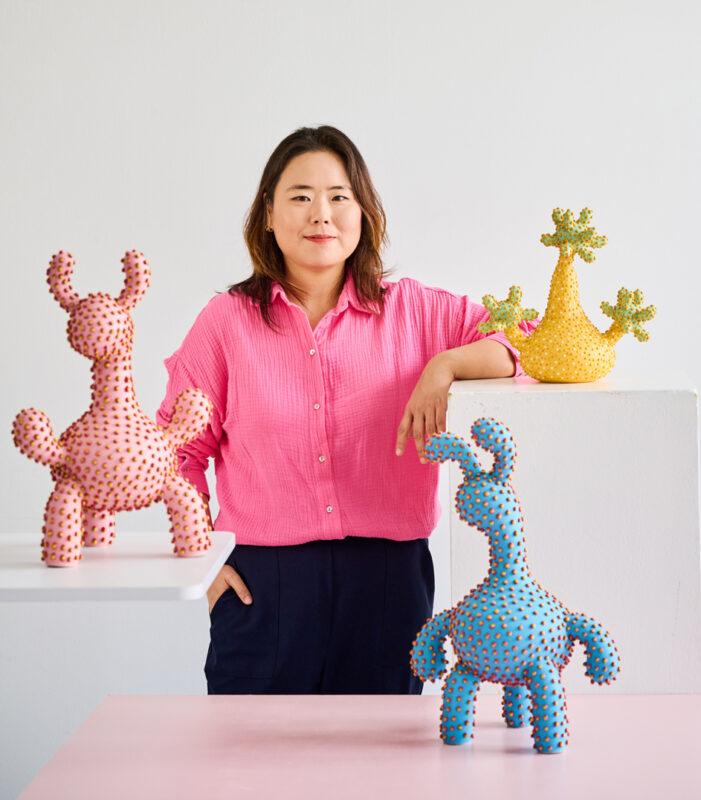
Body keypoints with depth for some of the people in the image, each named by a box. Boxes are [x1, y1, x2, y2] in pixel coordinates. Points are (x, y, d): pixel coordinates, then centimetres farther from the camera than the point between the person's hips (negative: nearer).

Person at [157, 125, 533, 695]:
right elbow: (177, 450, 9)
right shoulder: (227, 321, 5)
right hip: (262, 586, -1)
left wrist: (446, 366, -13)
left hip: (386, 584, 1)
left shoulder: (412, 311, 6)